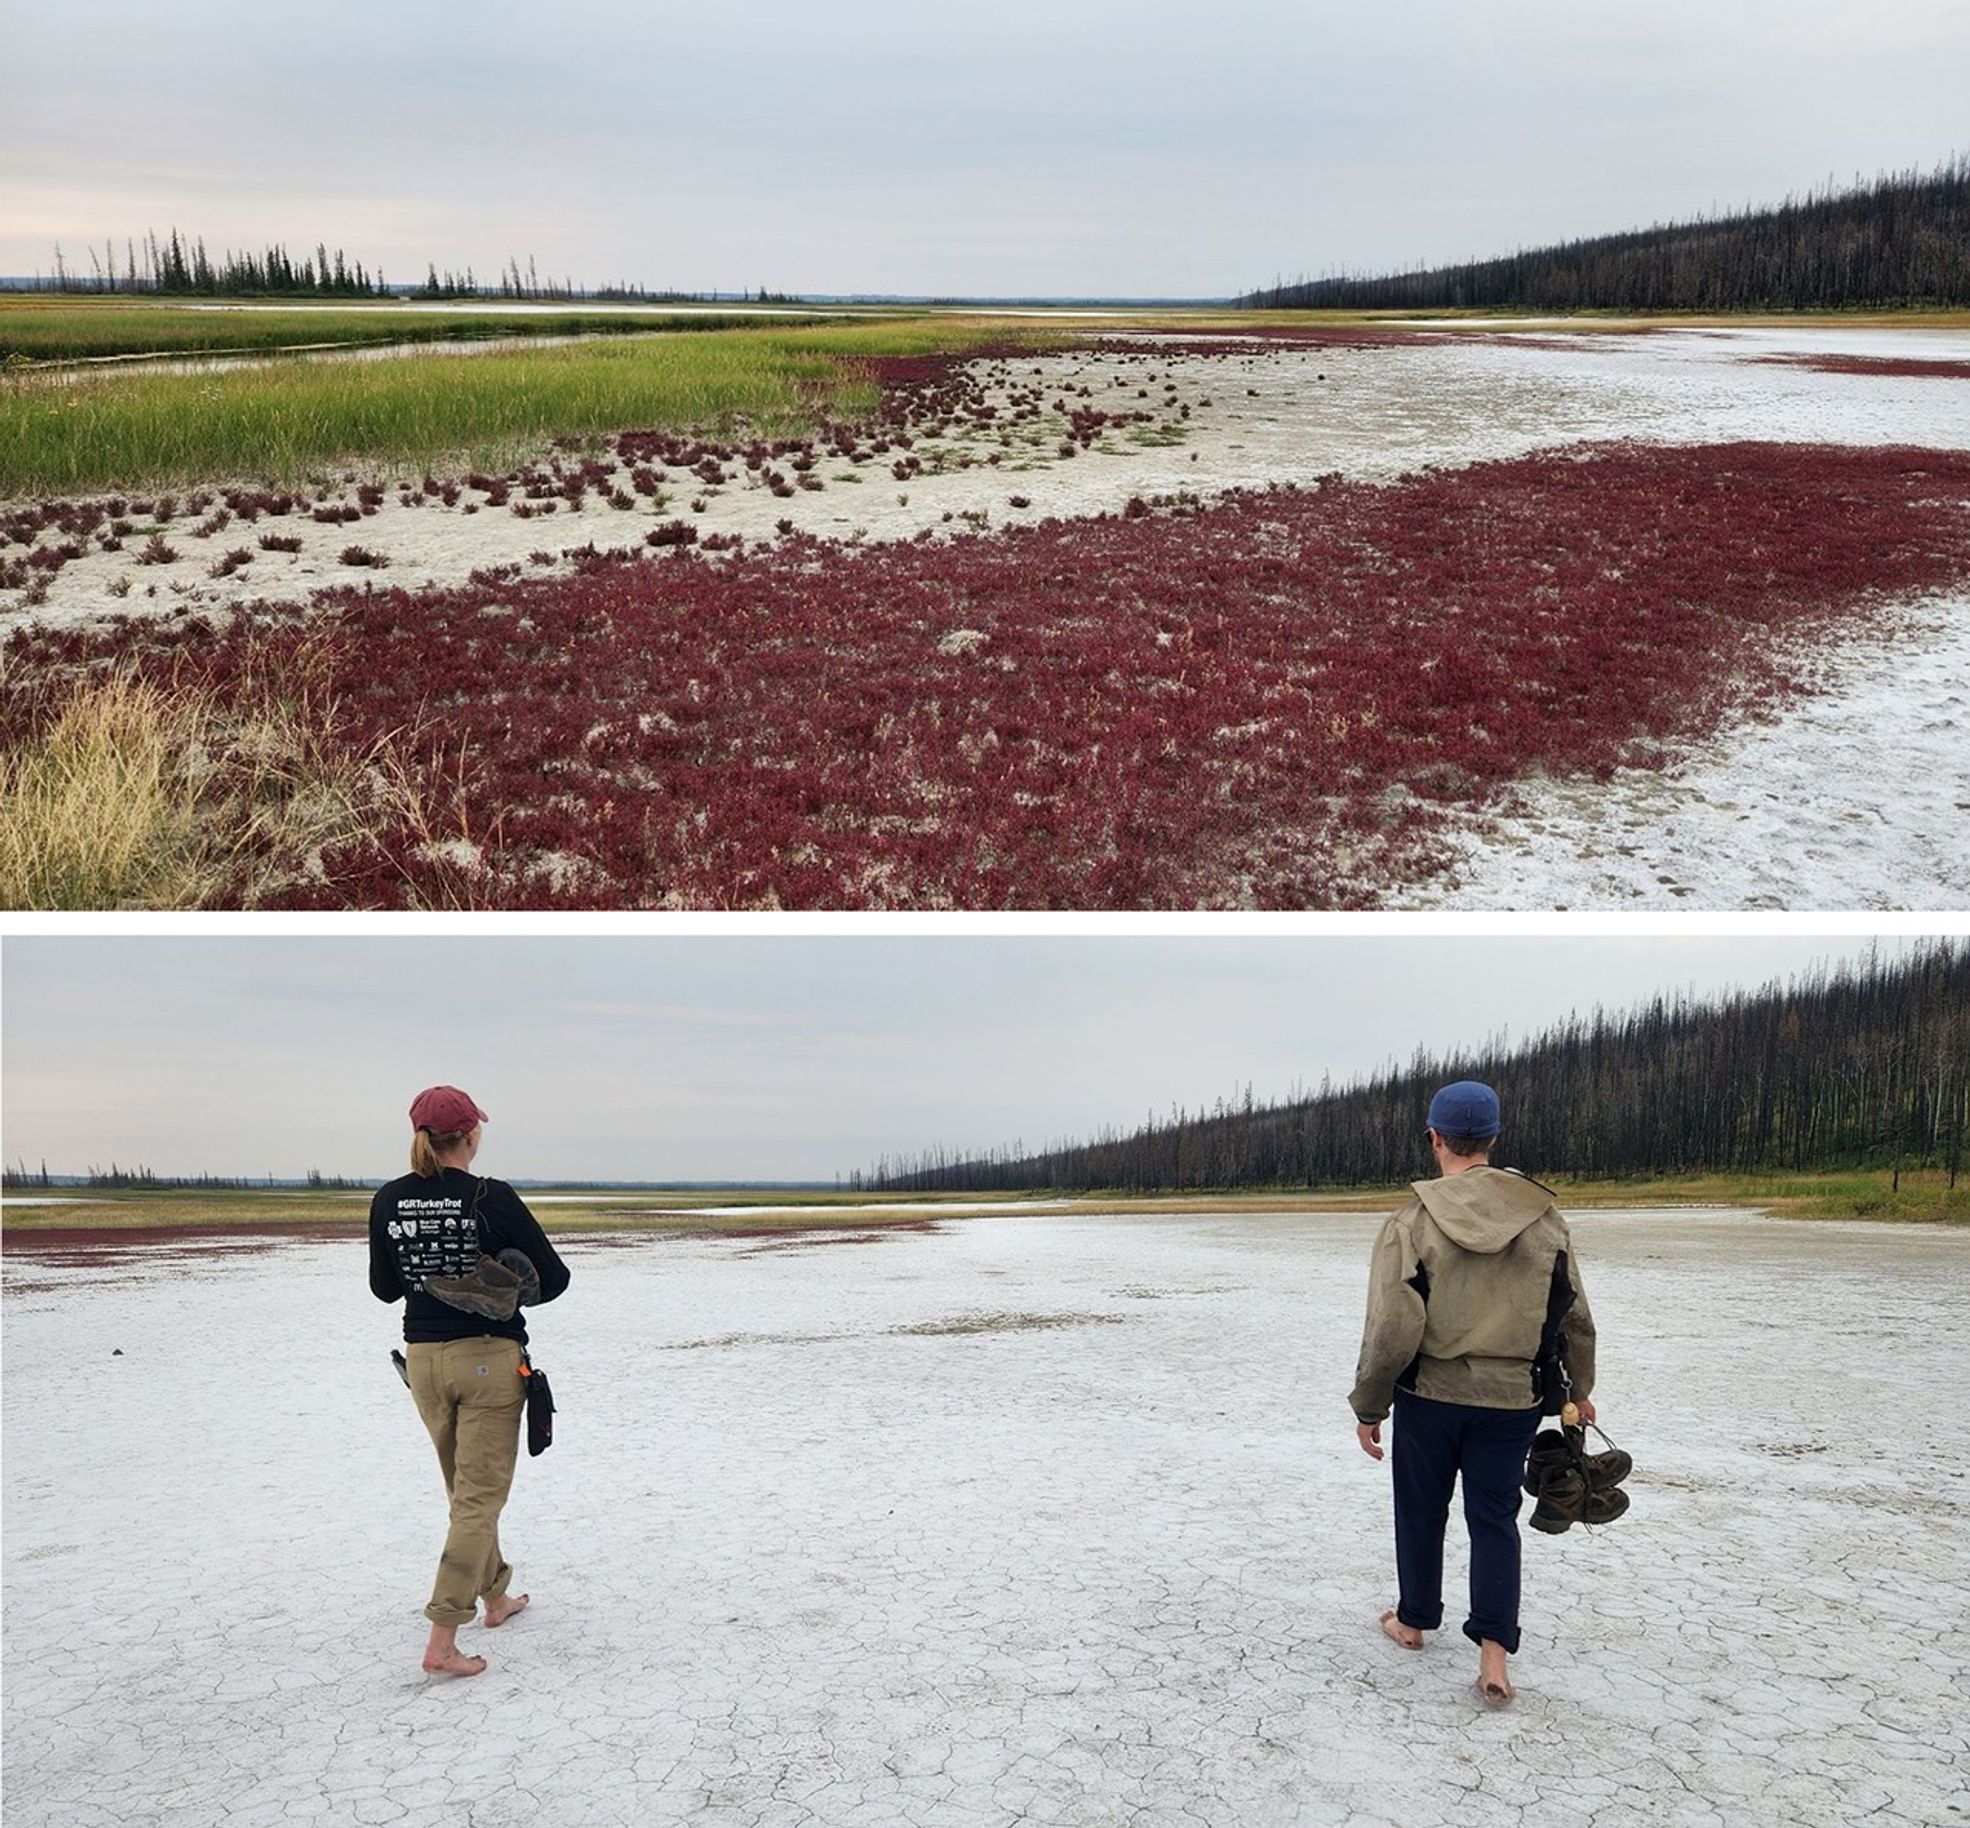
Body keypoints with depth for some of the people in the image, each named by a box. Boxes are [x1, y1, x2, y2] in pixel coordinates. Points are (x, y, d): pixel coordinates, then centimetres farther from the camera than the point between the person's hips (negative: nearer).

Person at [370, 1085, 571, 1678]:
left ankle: (496, 1596, 38)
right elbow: (553, 1277, -8)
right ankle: (442, 1641, -4)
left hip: (423, 1359, 5)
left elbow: (383, 1288, 8)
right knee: (479, 1497, 1)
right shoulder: (493, 1199, -16)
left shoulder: (388, 1202, -4)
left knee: (466, 1489, 22)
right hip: (489, 1359, -5)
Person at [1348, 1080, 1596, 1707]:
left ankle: (1414, 1619, 34)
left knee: (1421, 1511, 17)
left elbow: (1391, 1330, -16)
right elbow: (1574, 1318, 6)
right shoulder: (1544, 1219, -4)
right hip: (1511, 1399, 2)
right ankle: (1494, 1650, 3)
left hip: (1429, 1396, -2)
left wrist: (1369, 1406, -3)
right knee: (1494, 1520, 11)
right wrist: (1579, 1390, 21)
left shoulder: (1413, 1222, -16)